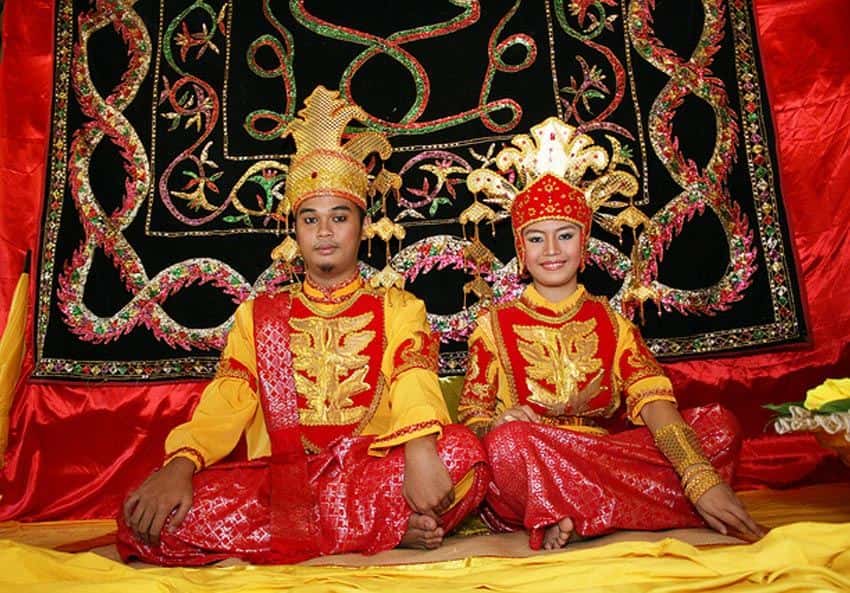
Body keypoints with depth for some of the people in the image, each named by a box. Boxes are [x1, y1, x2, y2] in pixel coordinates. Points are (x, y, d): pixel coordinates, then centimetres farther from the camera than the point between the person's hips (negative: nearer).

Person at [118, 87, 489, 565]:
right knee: (149, 519, -25)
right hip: (275, 479, 3)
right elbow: (223, 405, 5)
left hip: (370, 473, -2)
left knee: (463, 450, -30)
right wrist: (180, 466, -16)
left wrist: (420, 450, -30)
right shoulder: (257, 316, 18)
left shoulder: (399, 309, 12)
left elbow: (416, 381, -8)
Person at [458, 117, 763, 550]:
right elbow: (471, 417, -1)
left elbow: (653, 402, -7)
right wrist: (498, 426, -26)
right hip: (529, 476, -3)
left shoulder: (610, 322, 9)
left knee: (719, 425, -16)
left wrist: (702, 477, -23)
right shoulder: (496, 325, 4)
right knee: (510, 441, -37)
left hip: (608, 457, 4)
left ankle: (571, 518, -22)